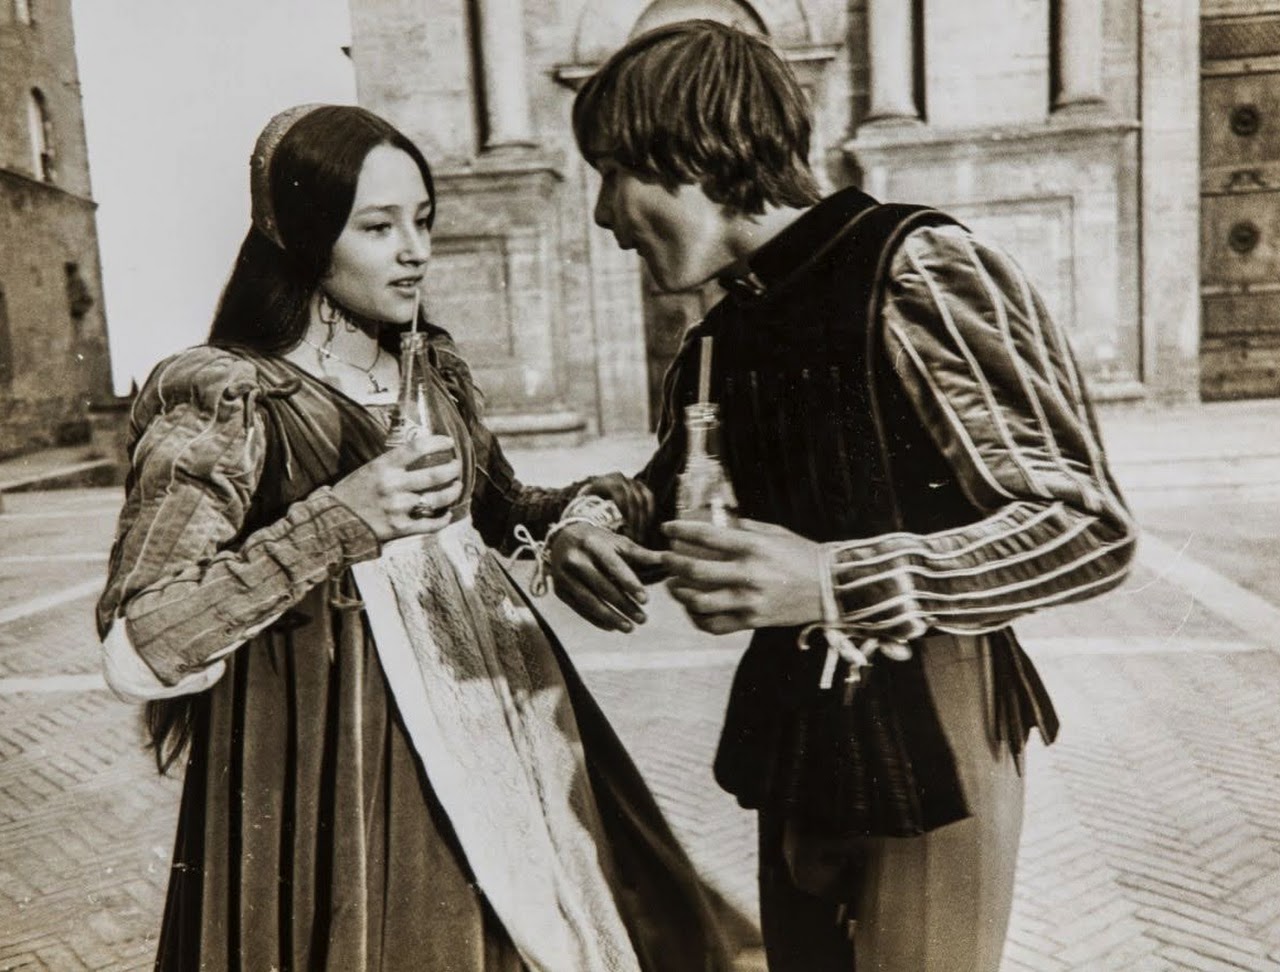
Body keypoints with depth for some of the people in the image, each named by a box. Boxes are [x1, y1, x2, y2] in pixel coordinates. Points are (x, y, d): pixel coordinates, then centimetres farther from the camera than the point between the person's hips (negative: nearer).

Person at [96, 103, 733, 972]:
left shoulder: (435, 371, 5)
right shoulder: (225, 401, -14)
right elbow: (140, 649, -19)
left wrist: (620, 497, -1)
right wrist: (338, 521, -26)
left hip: (486, 726, 6)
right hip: (335, 775, -6)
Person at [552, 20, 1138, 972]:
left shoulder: (914, 269, -16)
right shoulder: (715, 344, 7)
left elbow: (1088, 528, -17)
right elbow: (668, 502, 21)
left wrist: (833, 584, -27)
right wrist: (593, 534, -3)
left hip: (926, 740, -7)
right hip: (794, 737, 7)